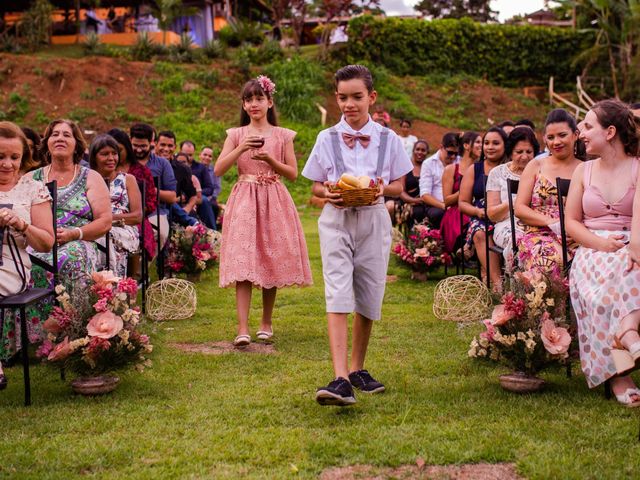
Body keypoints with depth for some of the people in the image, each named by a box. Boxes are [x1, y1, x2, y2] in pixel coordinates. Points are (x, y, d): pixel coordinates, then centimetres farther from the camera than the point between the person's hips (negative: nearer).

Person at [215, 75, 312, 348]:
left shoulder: (282, 136, 6)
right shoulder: (237, 135, 7)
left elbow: (293, 174, 3)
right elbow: (218, 170, -2)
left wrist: (270, 160, -12)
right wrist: (241, 149, -14)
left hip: (274, 202, 1)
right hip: (244, 202, -1)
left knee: (271, 263, 4)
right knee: (243, 264, -11)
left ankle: (266, 323, 19)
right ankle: (242, 329, -15)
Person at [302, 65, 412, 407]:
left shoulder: (388, 139, 5)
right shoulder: (327, 139, 4)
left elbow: (399, 186, 8)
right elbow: (316, 186, 9)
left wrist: (382, 188, -14)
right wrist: (327, 193, -14)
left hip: (374, 221, 2)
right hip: (336, 220, -1)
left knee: (368, 298, 9)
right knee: (337, 295, -15)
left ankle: (357, 368, 27)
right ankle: (340, 379, -22)